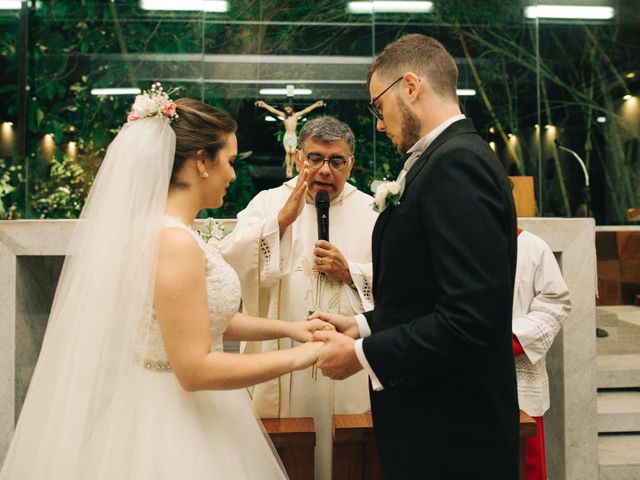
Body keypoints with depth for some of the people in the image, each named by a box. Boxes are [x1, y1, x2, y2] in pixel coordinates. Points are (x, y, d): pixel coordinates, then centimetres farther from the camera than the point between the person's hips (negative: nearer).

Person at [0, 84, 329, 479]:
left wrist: (287, 327, 6)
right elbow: (195, 370, -25)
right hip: (177, 424, -9)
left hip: (180, 413, 9)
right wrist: (300, 357, -18)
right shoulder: (175, 242, -24)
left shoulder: (163, 229, 4)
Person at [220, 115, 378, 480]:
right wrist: (284, 218, -21)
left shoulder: (370, 211, 7)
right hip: (283, 361, -1)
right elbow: (230, 263, -13)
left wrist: (350, 272, -11)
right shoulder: (268, 203, 3)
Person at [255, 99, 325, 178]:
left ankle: (291, 170, -4)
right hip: (286, 136, 0)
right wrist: (264, 105, -5)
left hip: (294, 136, 0)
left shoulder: (296, 115, 5)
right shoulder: (284, 115, 6)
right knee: (288, 152, -14)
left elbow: (307, 110, 0)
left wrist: (316, 104, -7)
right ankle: (287, 169, -10)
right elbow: (272, 110, 1)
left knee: (292, 153, -7)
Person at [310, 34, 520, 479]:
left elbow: (473, 316, -27)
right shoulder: (456, 157, 9)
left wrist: (363, 355, -18)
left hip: (449, 432, -9)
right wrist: (365, 325, 6)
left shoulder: (457, 162, -20)